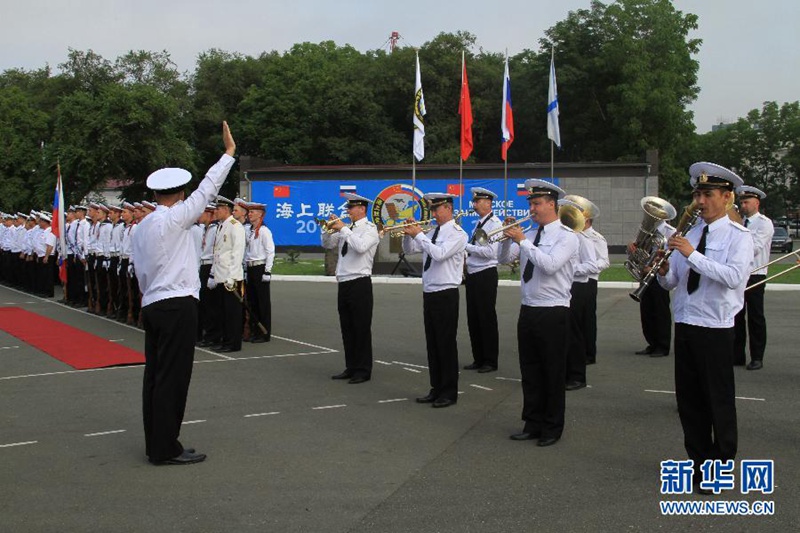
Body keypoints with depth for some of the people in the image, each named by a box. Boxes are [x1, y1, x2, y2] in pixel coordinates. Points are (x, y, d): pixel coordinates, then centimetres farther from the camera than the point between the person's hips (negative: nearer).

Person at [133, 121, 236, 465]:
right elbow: (207, 190, -9)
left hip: (152, 305, 9)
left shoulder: (142, 227, 15)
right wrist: (229, 152, -3)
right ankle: (165, 449, 0)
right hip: (178, 305, -9)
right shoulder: (173, 218, -9)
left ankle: (154, 443, 19)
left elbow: (141, 274, 18)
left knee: (155, 374, 11)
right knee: (172, 378, -5)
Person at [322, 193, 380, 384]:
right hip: (344, 284, 7)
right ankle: (351, 368, 22)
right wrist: (329, 228, 2)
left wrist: (343, 229, -18)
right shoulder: (346, 228, 14)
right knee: (347, 329, 12)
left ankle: (363, 371, 6)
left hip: (359, 284, -7)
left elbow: (361, 247, -25)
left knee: (361, 329, -2)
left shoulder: (369, 228, -7)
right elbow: (328, 245, 18)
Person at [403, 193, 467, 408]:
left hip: (446, 295, -8)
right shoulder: (432, 233, 12)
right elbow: (409, 250, 16)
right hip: (429, 293, 8)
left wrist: (418, 234, -19)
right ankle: (436, 389, 21)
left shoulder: (457, 233, -10)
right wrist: (409, 234, -2)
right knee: (432, 344, 12)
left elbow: (440, 254, -25)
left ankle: (450, 392, 8)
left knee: (446, 344, -1)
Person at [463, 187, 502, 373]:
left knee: (487, 319, -2)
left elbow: (490, 252, -21)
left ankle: (491, 361, 7)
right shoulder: (478, 224, 16)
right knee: (473, 318, 11)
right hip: (472, 275, 9)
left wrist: (466, 245, -17)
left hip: (486, 275, -9)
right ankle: (478, 359, 20)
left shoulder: (494, 223, -10)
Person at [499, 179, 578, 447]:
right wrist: (508, 238, -8)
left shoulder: (567, 236, -9)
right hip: (528, 311, 6)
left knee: (553, 372, 4)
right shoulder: (529, 235, 10)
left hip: (553, 313, -6)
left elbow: (550, 264, -24)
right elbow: (504, 259, 9)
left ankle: (552, 428, 18)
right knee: (530, 371, 13)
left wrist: (522, 241, -20)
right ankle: (533, 424, 25)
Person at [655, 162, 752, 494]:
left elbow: (734, 277, -23)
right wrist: (664, 270, -12)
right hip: (684, 325, 6)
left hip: (715, 328, -6)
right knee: (689, 398, 12)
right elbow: (670, 283, 9)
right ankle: (699, 461, 27)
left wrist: (692, 255, -26)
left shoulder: (738, 236, -5)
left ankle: (721, 468, 17)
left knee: (719, 400, 3)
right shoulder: (688, 234, 11)